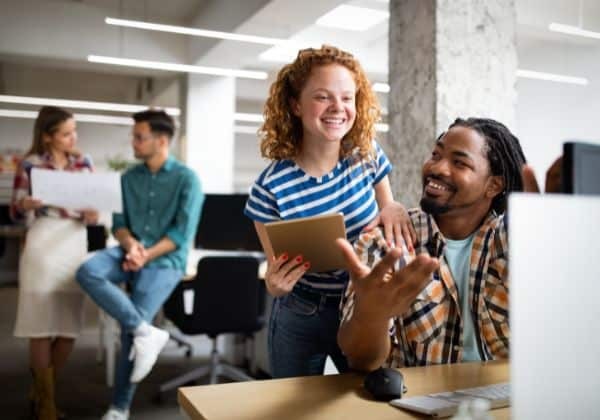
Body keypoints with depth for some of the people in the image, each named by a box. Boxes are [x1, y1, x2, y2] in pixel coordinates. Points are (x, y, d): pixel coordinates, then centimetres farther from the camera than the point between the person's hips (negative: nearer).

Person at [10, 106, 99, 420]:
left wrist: (92, 215, -10)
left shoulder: (83, 163, 9)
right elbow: (16, 215, 0)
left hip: (76, 246, 4)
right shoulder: (30, 164, -2)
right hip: (43, 247, -4)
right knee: (42, 329, -1)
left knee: (69, 330, 6)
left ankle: (40, 390, 27)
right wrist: (26, 205, -22)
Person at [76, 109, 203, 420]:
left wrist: (146, 256, -17)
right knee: (88, 272, -26)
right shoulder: (129, 178, 13)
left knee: (129, 328, -15)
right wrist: (130, 245, -11)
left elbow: (182, 233, -8)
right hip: (130, 252, 5)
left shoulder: (186, 179, -3)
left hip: (164, 260, -5)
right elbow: (118, 222, 11)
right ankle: (145, 331, -24)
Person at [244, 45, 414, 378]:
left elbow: (387, 211, 5)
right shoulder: (271, 188, -20)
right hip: (301, 320, -2)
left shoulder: (368, 155, -11)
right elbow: (276, 275, -9)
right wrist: (275, 285, -32)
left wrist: (393, 211, -17)